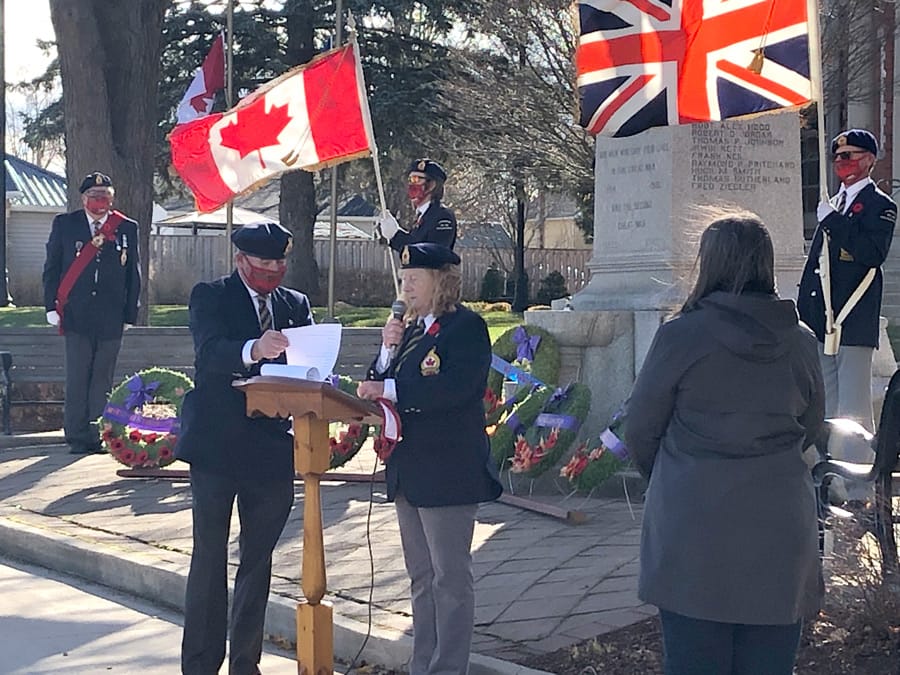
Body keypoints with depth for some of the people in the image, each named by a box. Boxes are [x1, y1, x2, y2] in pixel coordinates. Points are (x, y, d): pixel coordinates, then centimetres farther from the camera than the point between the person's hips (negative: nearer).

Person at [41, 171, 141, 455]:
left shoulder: (127, 228, 7)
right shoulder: (64, 224, 6)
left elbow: (133, 275, 9)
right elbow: (51, 268, 8)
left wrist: (130, 313, 4)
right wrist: (51, 306, 0)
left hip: (111, 318, 1)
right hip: (76, 316, -1)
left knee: (103, 380, 3)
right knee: (77, 380, -1)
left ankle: (97, 436, 9)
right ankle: (78, 437, 5)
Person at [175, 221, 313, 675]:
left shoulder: (296, 305, 13)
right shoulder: (210, 296, -1)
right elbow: (209, 350, -20)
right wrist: (253, 350, -40)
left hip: (272, 447, 4)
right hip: (217, 446, -4)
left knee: (258, 561, 10)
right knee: (209, 558, 0)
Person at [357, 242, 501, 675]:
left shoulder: (467, 327, -10)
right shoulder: (410, 329, 14)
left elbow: (455, 388, -25)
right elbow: (380, 386, 12)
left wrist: (389, 390, -23)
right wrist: (388, 350, -4)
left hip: (447, 472, -9)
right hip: (408, 472, 9)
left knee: (450, 578, -2)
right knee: (421, 577, 15)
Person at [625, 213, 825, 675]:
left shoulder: (681, 336, -9)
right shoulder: (801, 342, 2)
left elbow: (640, 428, 0)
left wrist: (663, 478, 19)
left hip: (694, 531, -3)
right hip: (780, 535, 3)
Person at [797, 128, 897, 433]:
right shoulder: (833, 205, 20)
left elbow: (874, 253, -20)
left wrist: (832, 221, -18)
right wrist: (802, 312, 15)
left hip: (853, 319, -8)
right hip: (820, 318, 8)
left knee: (854, 407, -8)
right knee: (824, 405, 12)